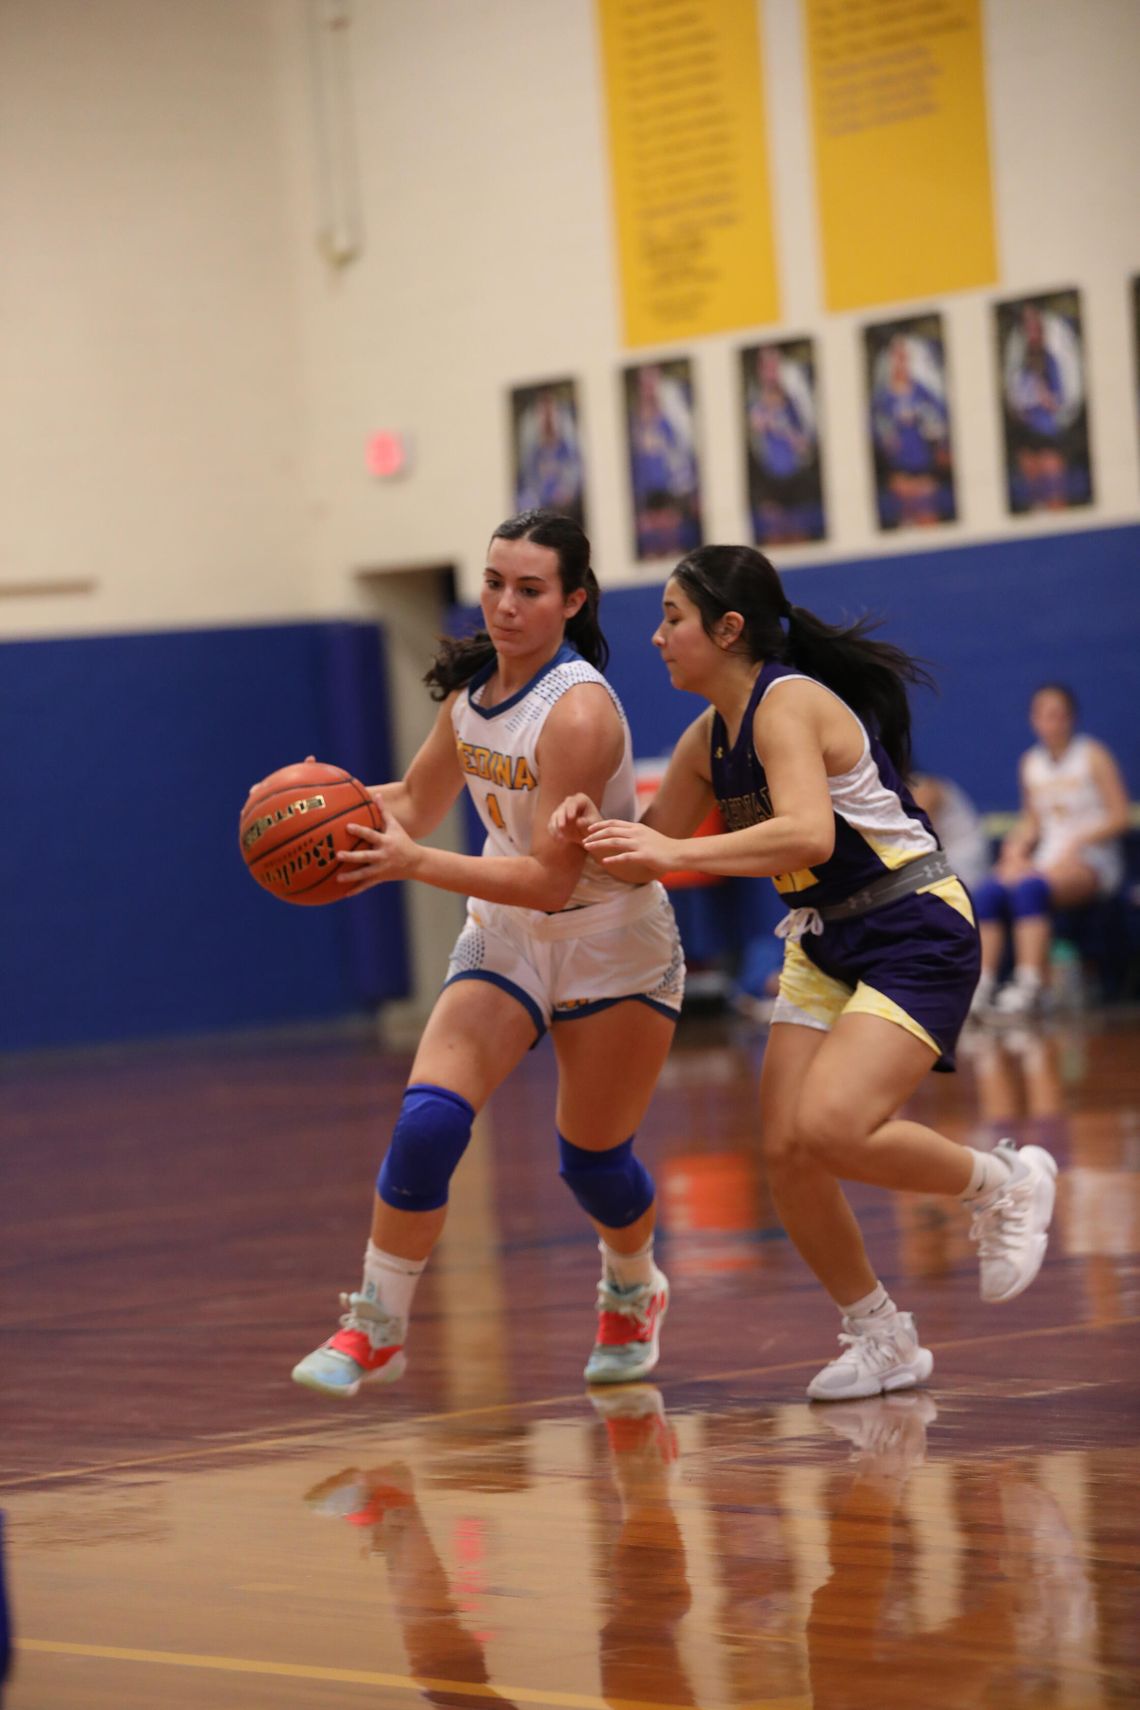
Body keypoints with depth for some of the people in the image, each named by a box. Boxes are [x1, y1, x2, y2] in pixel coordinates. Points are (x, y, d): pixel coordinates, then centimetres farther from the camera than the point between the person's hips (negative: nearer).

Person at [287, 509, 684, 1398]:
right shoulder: (473, 685, -4)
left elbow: (549, 880, -29)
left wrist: (415, 864, -37)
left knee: (592, 1158, 7)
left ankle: (634, 1294, 41)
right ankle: (376, 1330, -5)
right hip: (507, 934, 5)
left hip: (611, 944, -5)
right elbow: (416, 803, 10)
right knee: (427, 1120, -16)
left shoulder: (579, 710, -27)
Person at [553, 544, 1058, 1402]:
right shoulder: (710, 738, 7)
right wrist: (596, 828, -8)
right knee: (787, 1154, -2)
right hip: (825, 945, 9)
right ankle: (882, 1341, 15)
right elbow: (648, 858, 13)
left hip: (919, 936, -9)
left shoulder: (788, 705, -19)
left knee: (831, 1129, -25)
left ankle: (1006, 1183, 1)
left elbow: (808, 835, -35)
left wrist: (675, 849, -38)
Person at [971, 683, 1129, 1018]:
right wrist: (1016, 849, -1)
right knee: (988, 891, -25)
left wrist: (1075, 845, -15)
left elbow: (1119, 817, -3)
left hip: (1092, 861, -5)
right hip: (1046, 859, 5)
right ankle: (982, 985, -32)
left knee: (1030, 888, -36)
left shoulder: (1092, 756, 1)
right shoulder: (1031, 762, 16)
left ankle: (1030, 987, -43)